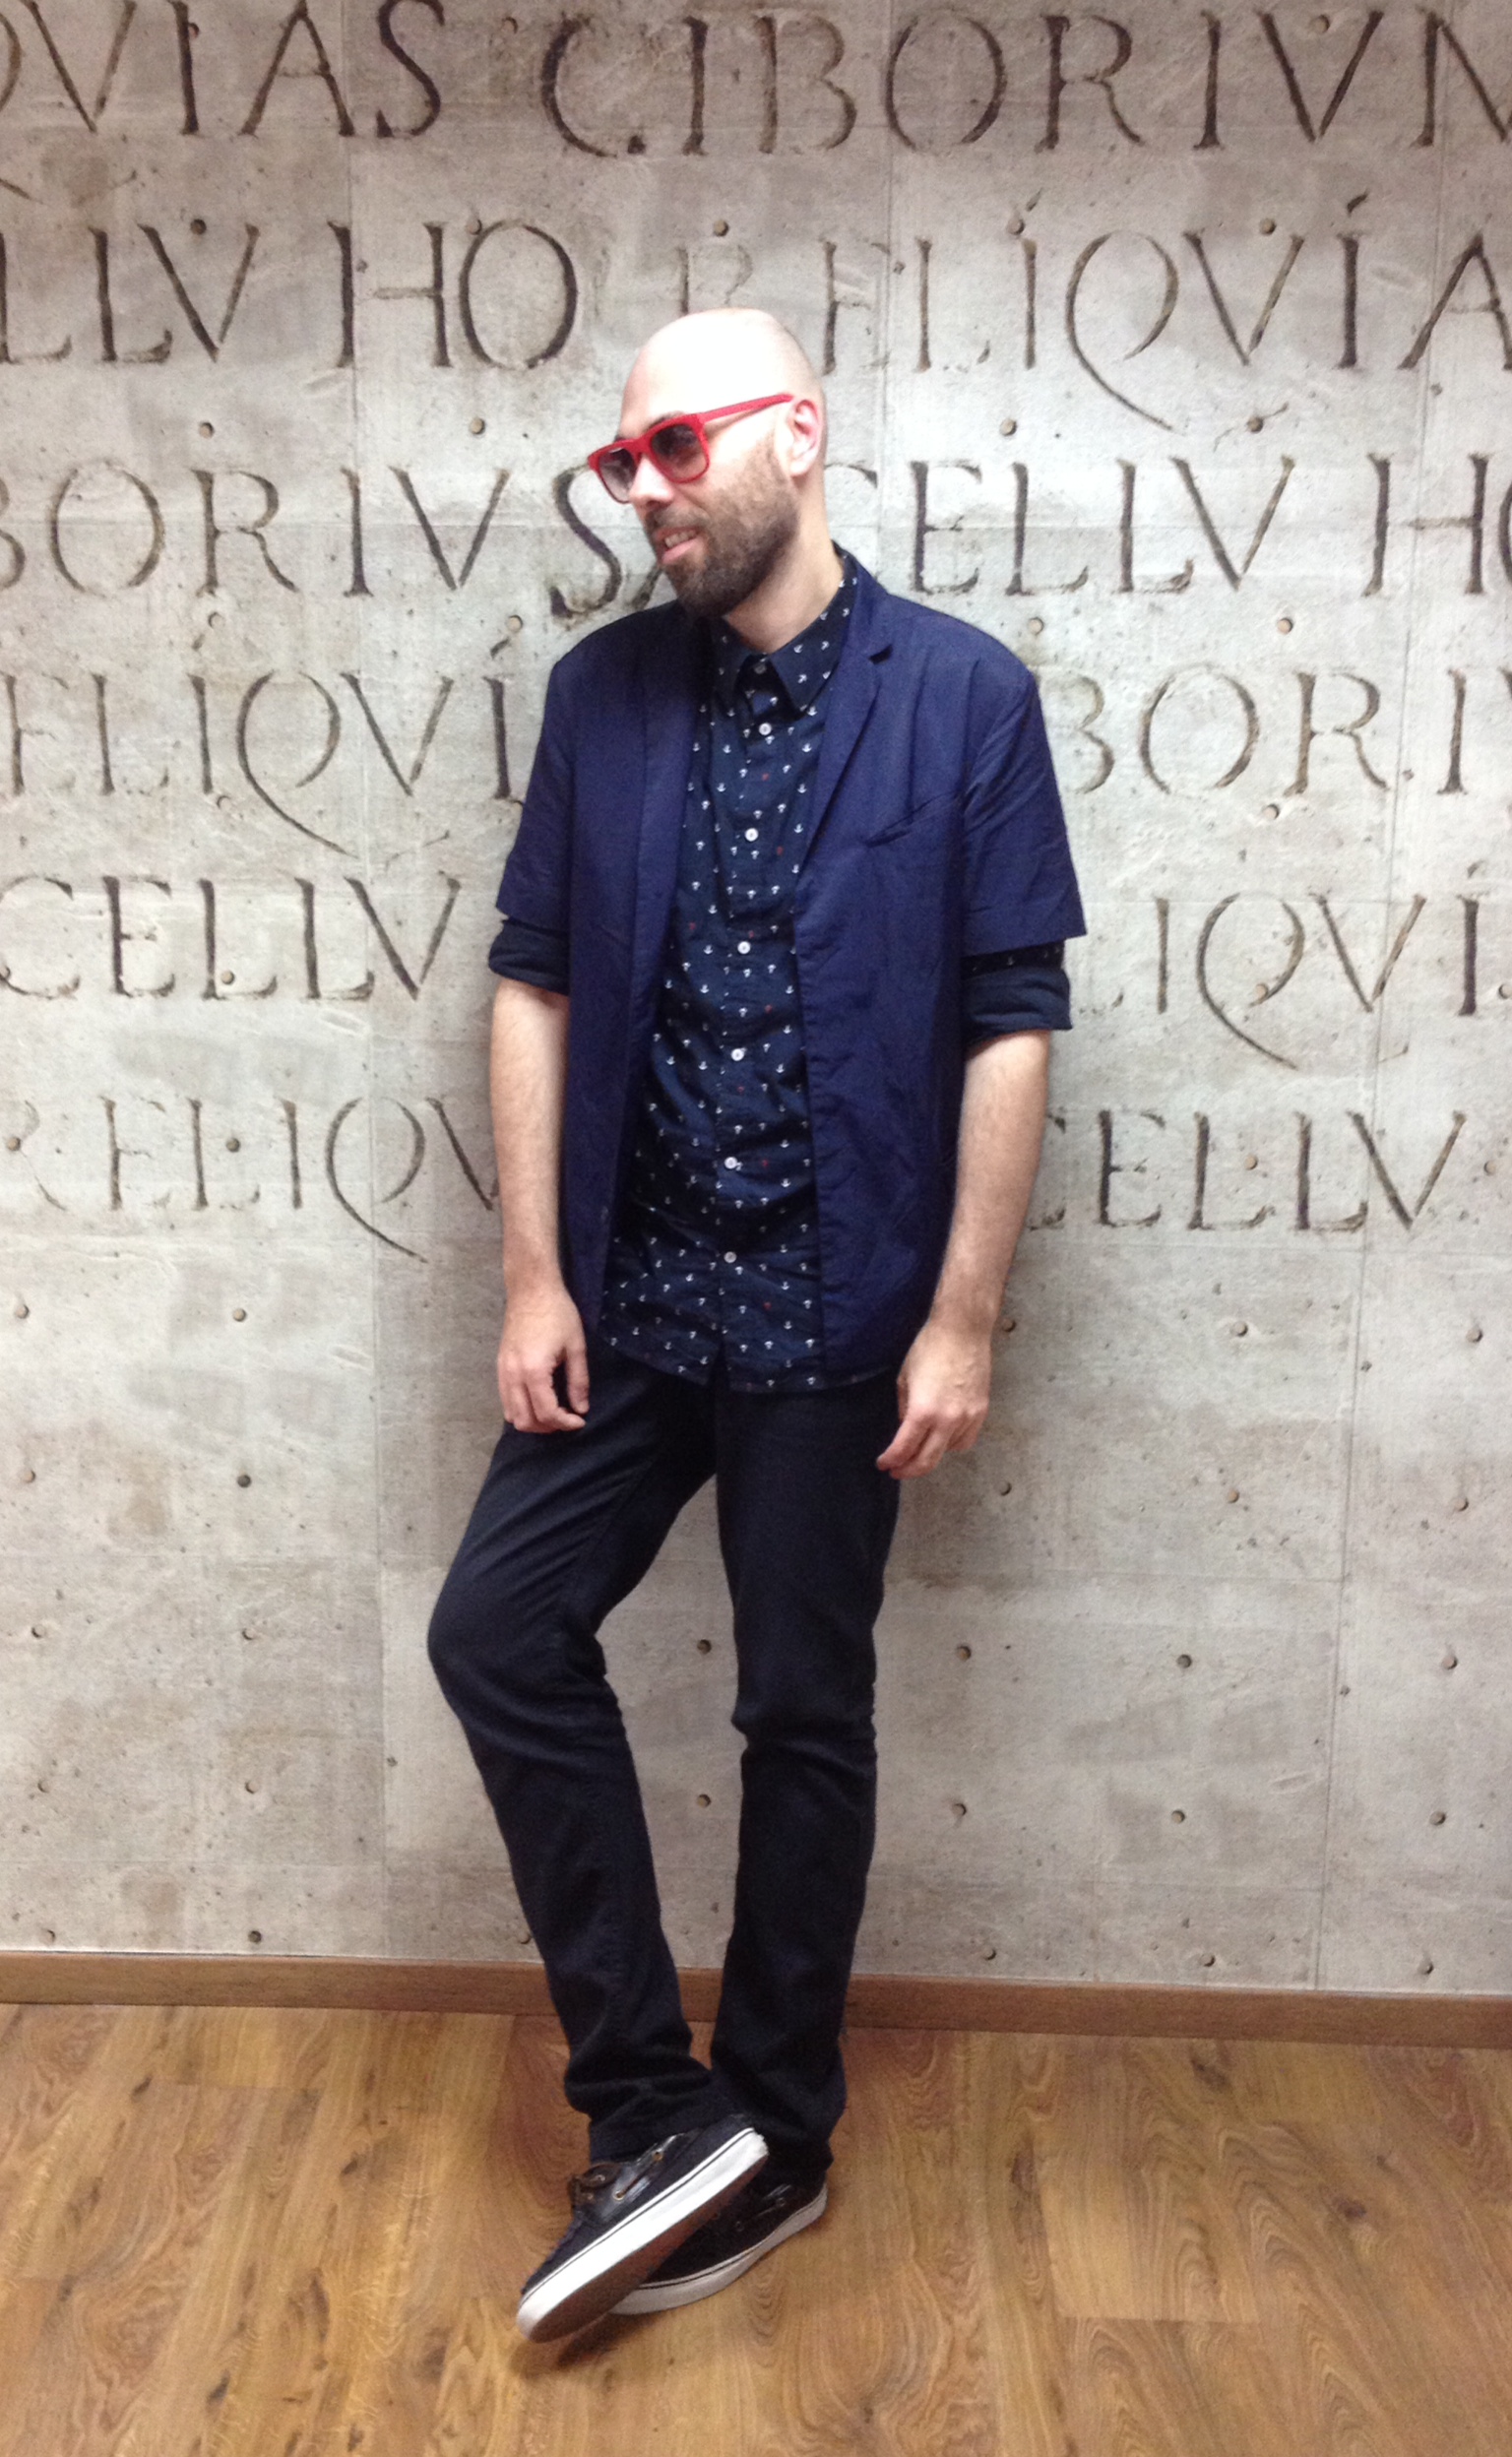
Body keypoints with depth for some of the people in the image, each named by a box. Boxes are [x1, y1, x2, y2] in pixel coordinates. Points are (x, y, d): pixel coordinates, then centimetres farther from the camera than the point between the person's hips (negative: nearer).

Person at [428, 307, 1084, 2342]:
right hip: (633, 1293, 4)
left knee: (805, 1712, 7)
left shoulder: (963, 696, -6)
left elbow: (1012, 1023, -8)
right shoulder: (602, 692, 4)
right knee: (500, 1633, 0)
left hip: (836, 1310, -4)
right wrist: (533, 1276, -2)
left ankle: (774, 2137, 29)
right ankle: (656, 2104, 15)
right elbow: (536, 984, 4)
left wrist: (962, 1319, -11)